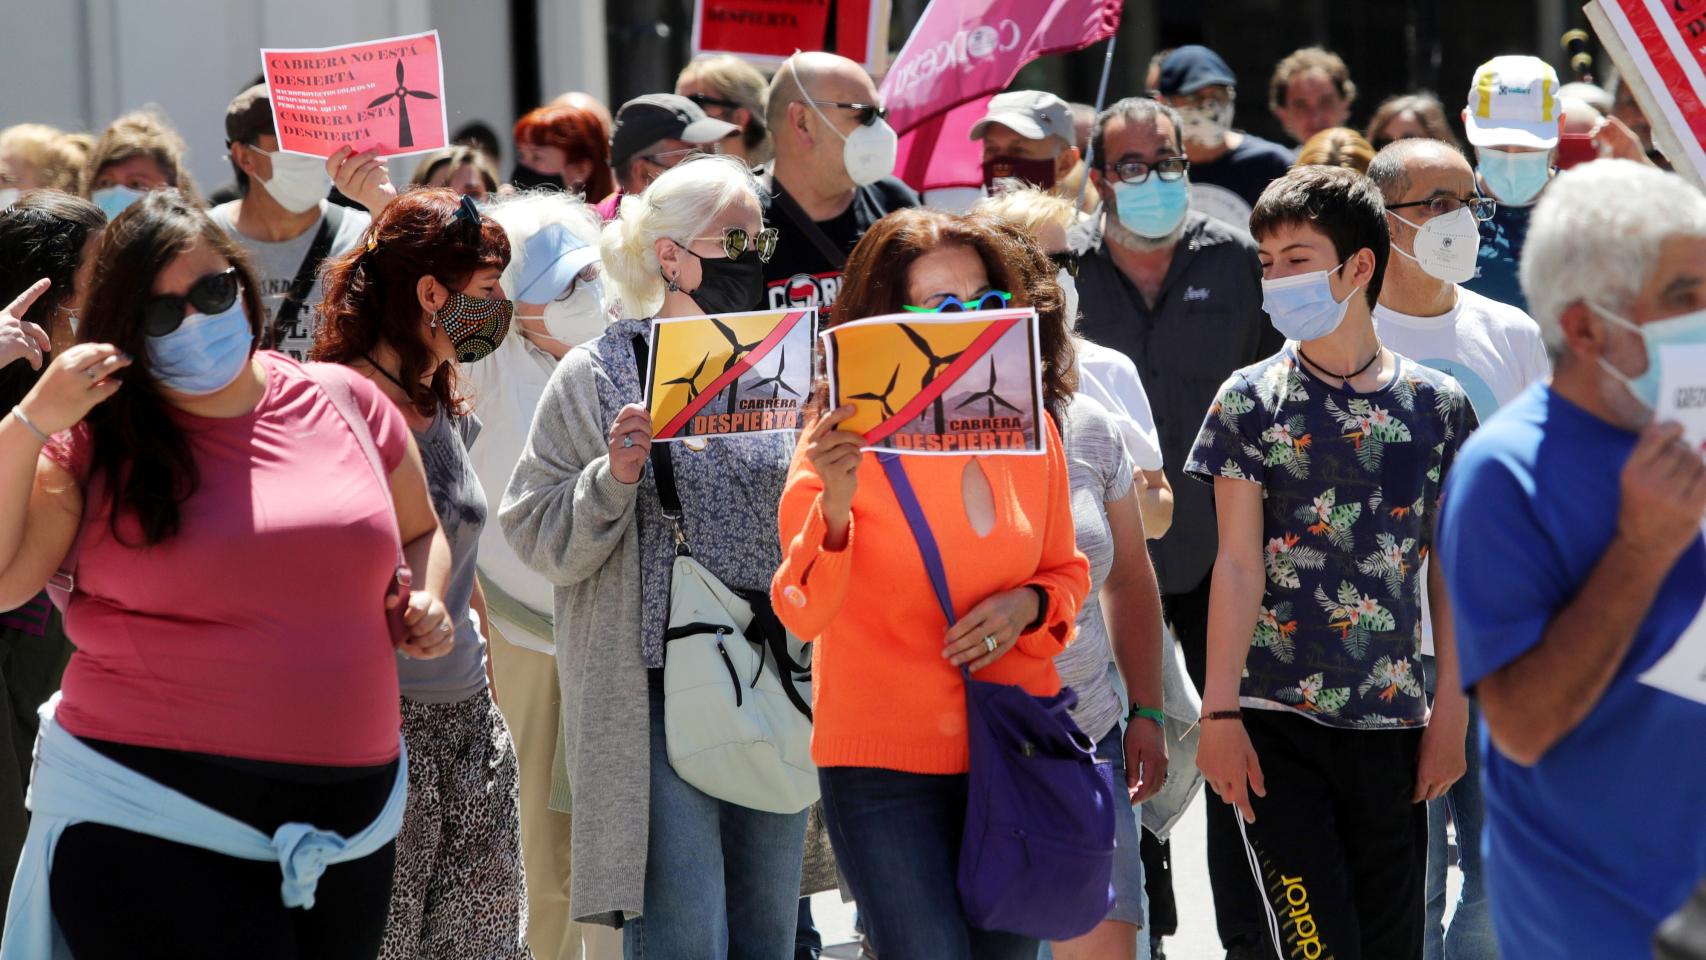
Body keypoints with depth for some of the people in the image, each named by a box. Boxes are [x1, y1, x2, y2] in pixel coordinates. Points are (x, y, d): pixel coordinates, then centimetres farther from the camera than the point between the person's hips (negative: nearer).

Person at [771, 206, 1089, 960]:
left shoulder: (1030, 431, 4)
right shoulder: (847, 440, -9)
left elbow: (1065, 575, 17)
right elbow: (803, 614, -16)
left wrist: (1026, 605, -6)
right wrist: (835, 506, -33)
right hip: (884, 760, -4)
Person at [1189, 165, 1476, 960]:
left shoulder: (1437, 405, 4)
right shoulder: (1252, 400, 0)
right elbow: (1238, 563, -4)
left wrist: (1451, 713, 3)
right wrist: (1219, 714, -9)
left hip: (1391, 724, 2)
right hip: (1276, 723, -2)